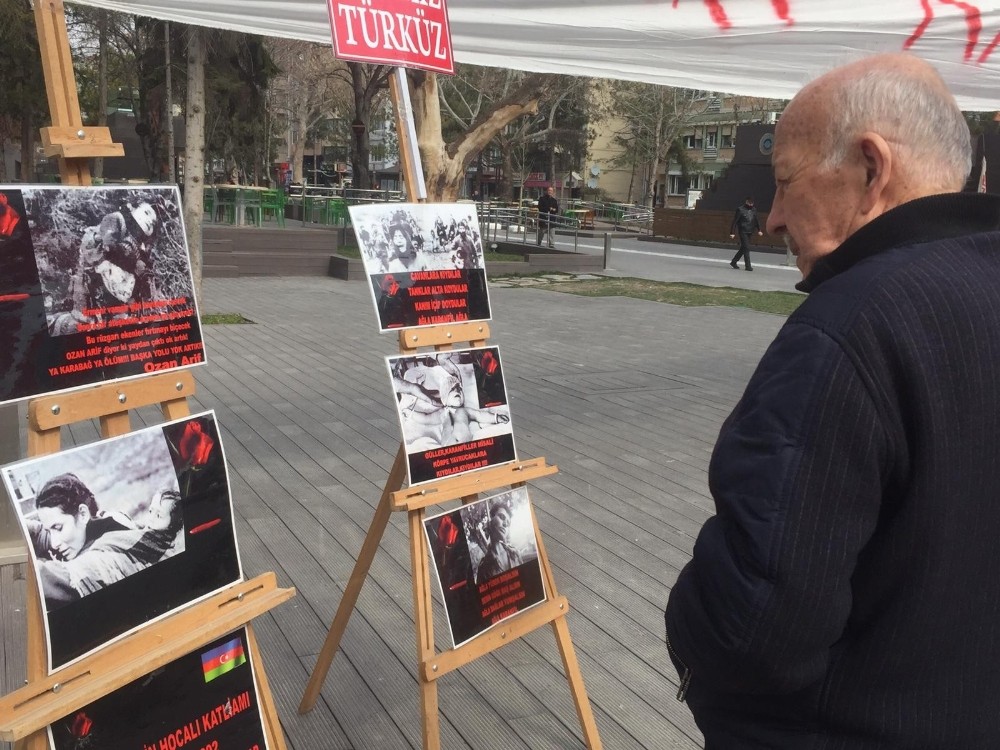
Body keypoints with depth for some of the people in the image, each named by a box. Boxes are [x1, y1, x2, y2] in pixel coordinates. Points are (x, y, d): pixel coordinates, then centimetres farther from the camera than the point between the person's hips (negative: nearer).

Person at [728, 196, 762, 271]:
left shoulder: (754, 210, 10)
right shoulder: (740, 210, -7)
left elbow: (756, 220, 19)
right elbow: (734, 221, -8)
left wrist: (759, 230, 12)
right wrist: (732, 233, -11)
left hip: (749, 232, 6)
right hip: (743, 232, -6)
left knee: (743, 248, 12)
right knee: (746, 248, -9)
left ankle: (734, 262, 26)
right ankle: (748, 265, -6)